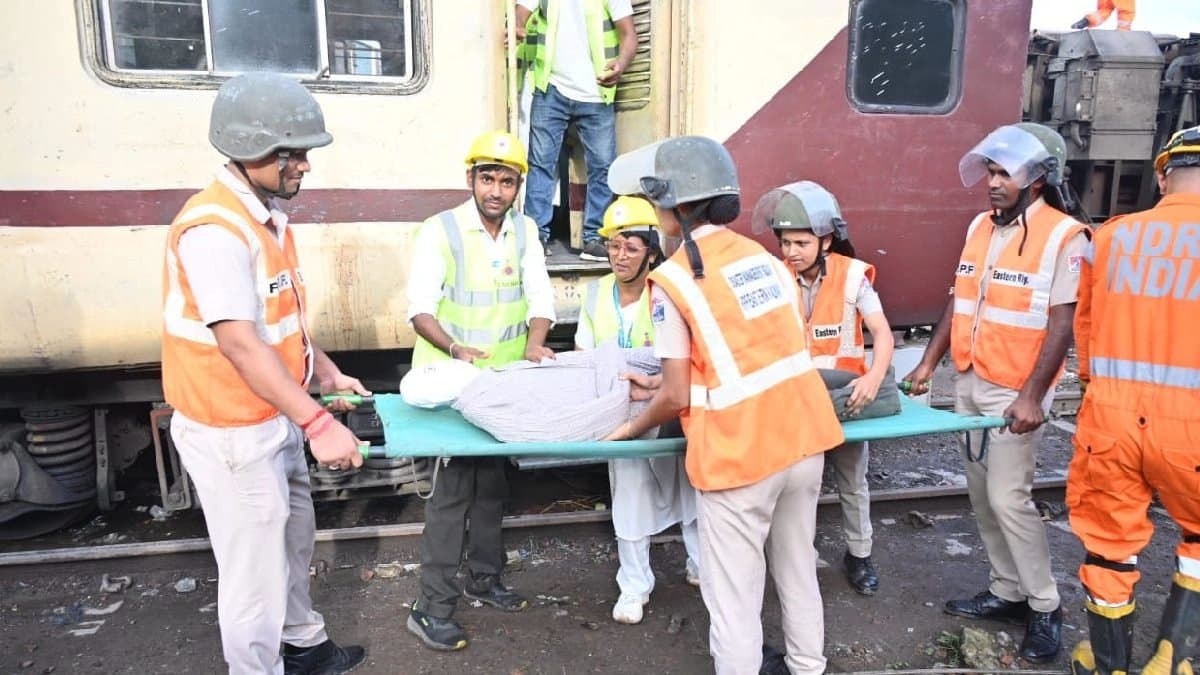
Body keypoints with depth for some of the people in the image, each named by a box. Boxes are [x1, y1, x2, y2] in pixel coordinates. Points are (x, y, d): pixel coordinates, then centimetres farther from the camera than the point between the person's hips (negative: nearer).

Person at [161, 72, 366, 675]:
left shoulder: (265, 214, 7)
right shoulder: (215, 229, -24)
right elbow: (239, 343, -31)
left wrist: (327, 374, 12)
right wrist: (318, 422, -34)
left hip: (275, 419, 10)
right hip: (232, 431, -10)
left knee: (292, 540, 24)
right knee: (255, 569, 4)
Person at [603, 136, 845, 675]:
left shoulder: (673, 278, -12)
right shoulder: (765, 257, 6)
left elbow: (679, 398, -10)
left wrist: (633, 428, 10)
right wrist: (662, 384, 23)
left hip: (739, 453, -7)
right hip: (803, 435, 7)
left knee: (734, 595, 9)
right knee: (798, 571, 25)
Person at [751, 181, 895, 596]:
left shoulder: (852, 276, -14)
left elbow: (883, 333, -18)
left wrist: (875, 377, -36)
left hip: (846, 397, -1)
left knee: (853, 483, 17)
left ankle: (858, 555, 37)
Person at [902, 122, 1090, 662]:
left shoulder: (1064, 236, -13)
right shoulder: (980, 226, 7)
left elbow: (1061, 324, -15)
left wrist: (1031, 395, -20)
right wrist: (928, 362, 11)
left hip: (1015, 391, -7)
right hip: (970, 381, 7)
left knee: (1008, 498, -4)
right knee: (981, 494, 12)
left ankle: (1045, 607, 15)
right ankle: (1007, 592, 28)